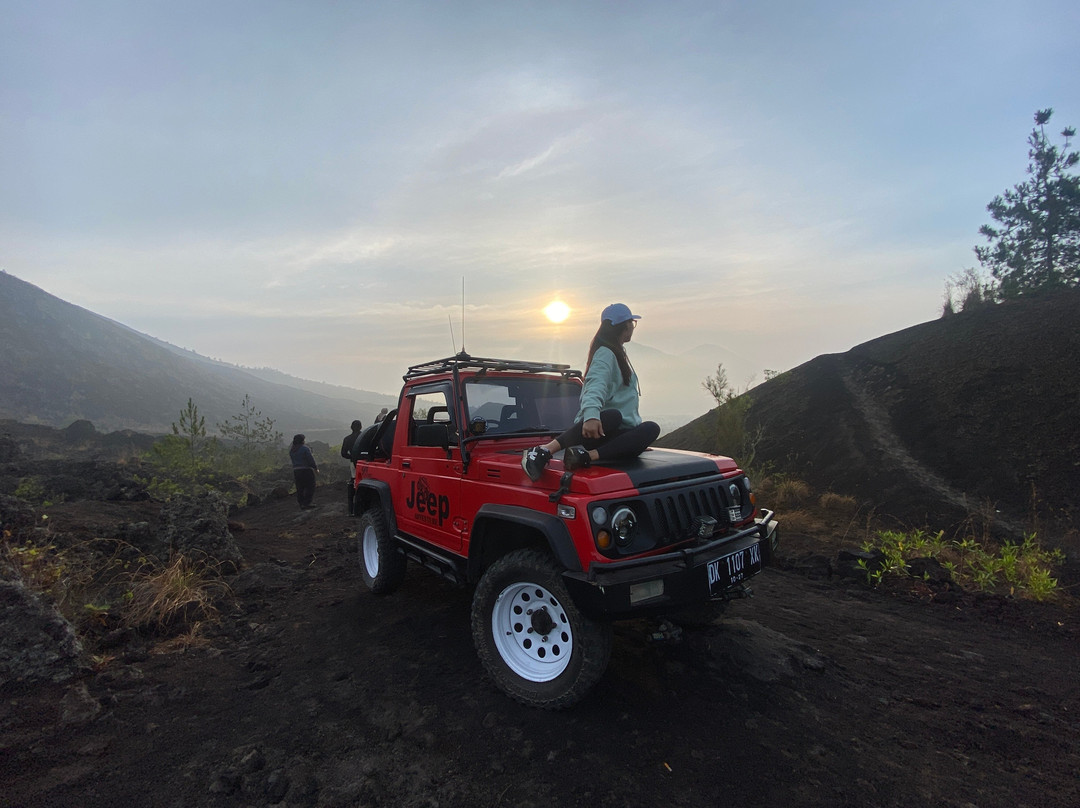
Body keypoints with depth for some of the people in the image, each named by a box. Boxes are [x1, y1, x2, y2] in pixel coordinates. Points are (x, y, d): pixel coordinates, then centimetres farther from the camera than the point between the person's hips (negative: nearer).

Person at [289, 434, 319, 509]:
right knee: (310, 488, 0)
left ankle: (302, 505, 13)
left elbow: (294, 460, 15)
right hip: (306, 471, -7)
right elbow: (311, 460, -14)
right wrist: (316, 468, -4)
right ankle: (306, 504, -6)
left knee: (300, 489, 10)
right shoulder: (305, 448, -13)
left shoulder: (291, 450, 8)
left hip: (296, 471, 7)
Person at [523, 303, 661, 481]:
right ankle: (543, 452, -39)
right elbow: (595, 387, -24)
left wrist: (637, 422, 30)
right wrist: (591, 415, -41)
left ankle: (586, 456, -38)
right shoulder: (605, 353, -3)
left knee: (652, 428, -24)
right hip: (597, 426, -8)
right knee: (612, 416, -43)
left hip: (619, 433, 8)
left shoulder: (618, 353, 29)